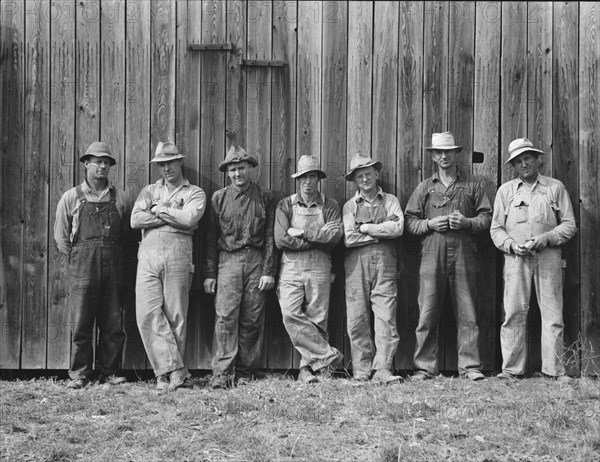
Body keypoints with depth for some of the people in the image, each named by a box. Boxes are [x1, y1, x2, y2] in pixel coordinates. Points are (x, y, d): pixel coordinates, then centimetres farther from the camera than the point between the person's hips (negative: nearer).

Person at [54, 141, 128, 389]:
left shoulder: (119, 197, 11)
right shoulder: (71, 197, 6)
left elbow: (125, 232, 13)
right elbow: (61, 236, 9)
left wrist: (113, 255, 5)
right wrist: (77, 259, 5)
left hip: (113, 266, 2)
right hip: (82, 268, -2)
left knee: (113, 324, 4)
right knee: (81, 323, -2)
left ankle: (109, 372, 14)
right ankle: (79, 374, 7)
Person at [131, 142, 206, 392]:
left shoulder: (194, 193, 11)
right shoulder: (149, 191, 20)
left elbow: (189, 219, -9)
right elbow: (135, 220, 3)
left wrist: (159, 210, 1)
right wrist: (173, 216, -1)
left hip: (178, 256, -2)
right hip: (148, 255, 3)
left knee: (175, 316, -2)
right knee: (147, 314, -9)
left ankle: (167, 373, 6)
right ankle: (176, 371, -7)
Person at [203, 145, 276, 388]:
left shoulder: (264, 198, 8)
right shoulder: (219, 198, 9)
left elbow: (270, 237, 5)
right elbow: (211, 238, 8)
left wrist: (269, 271, -2)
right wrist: (209, 273, 3)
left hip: (256, 261, 0)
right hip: (228, 260, 0)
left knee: (252, 320, 2)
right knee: (225, 317, -10)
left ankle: (245, 372, 10)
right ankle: (222, 373, -10)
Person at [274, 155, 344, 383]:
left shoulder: (330, 206, 10)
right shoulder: (285, 205, 9)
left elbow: (335, 234, -7)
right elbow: (281, 239, -4)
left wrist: (302, 232, -9)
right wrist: (318, 240, -6)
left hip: (319, 268, 0)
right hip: (291, 266, 0)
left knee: (317, 319, -2)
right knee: (290, 314, -15)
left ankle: (308, 368, 6)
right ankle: (327, 356, -8)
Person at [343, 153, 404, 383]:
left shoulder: (390, 201, 13)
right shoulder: (350, 206, 13)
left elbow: (398, 228, -5)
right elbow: (349, 238, -2)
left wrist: (366, 228, -2)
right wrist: (381, 232, -1)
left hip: (384, 263, 0)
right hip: (356, 265, 0)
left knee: (386, 317, -9)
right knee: (357, 319, -2)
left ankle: (382, 369, -11)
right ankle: (361, 371, 4)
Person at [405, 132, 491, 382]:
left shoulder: (473, 185, 12)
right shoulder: (424, 187, 14)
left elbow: (486, 218, 9)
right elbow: (410, 221, 11)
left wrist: (467, 222, -8)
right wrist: (429, 224, -6)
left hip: (464, 255, 0)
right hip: (432, 255, 1)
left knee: (467, 314, -1)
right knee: (427, 313, -2)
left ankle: (470, 366, 4)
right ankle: (425, 366, 4)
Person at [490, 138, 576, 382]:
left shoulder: (555, 188, 9)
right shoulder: (505, 190, 13)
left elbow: (569, 225, 6)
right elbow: (496, 229, 11)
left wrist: (546, 238, -10)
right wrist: (512, 244, -7)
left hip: (548, 257, 0)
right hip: (516, 259, 1)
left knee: (552, 314, -1)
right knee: (514, 313, -2)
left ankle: (555, 369, 5)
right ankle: (511, 368, 4)